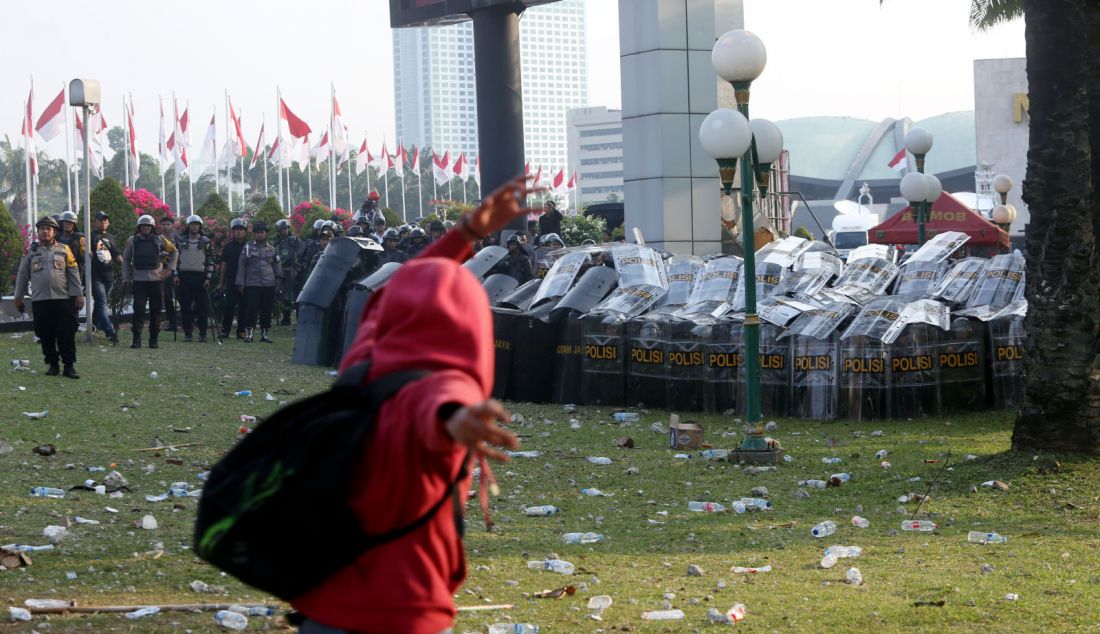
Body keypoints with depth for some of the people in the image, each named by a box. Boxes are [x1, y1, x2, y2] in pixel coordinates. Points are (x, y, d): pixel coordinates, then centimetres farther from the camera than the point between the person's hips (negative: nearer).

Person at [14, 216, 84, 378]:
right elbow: (22, 275, 12)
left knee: (67, 334, -4)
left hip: (63, 299, -1)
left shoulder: (64, 250, 8)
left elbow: (74, 273, 6)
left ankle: (69, 365, 1)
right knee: (46, 335, 3)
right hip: (40, 300, 1)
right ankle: (53, 365, 13)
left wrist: (78, 294, 0)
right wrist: (18, 297, 10)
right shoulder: (31, 252, 9)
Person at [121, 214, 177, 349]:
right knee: (138, 309, -9)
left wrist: (170, 268, 7)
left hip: (156, 279, 1)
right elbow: (126, 259, 13)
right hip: (139, 281, -1)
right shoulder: (132, 241, 5)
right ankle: (136, 338, -7)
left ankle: (153, 338, 13)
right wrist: (125, 277, 7)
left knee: (156, 310, 4)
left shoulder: (159, 240, 4)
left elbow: (174, 252, 16)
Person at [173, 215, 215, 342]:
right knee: (185, 306, 1)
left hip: (200, 276, -1)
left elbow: (210, 261, 5)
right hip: (184, 276, 1)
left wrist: (208, 278, -3)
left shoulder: (206, 242, 6)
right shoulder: (180, 240, 8)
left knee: (202, 306, 0)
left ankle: (202, 333, 6)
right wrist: (175, 275, 0)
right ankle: (187, 333, 6)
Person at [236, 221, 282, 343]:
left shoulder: (271, 249, 13)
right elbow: (241, 266, 4)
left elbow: (276, 267, 18)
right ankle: (248, 333, -4)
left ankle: (265, 333, 14)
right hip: (252, 284, -3)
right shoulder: (248, 248, 4)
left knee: (267, 310, 5)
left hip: (269, 284, 3)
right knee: (251, 309, -7)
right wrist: (241, 283, -1)